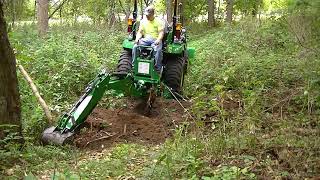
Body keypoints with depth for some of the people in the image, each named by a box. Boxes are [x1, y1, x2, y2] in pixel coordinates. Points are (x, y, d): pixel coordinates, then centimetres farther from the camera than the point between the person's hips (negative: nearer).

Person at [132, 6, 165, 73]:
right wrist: (137, 39, -9)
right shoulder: (143, 21, 17)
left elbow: (161, 32, -4)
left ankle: (158, 69, -33)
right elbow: (140, 32, 13)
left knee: (157, 50, -37)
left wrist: (158, 40, -25)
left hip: (155, 39, -3)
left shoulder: (159, 22, 6)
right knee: (135, 47, -26)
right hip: (145, 39, 3)